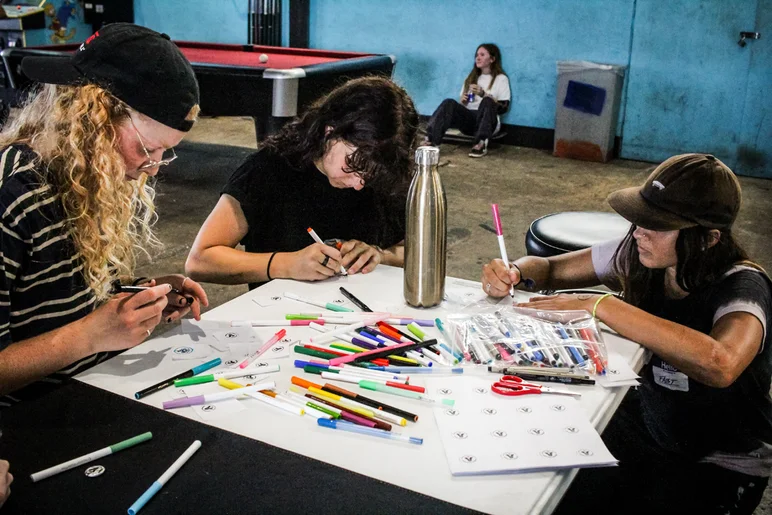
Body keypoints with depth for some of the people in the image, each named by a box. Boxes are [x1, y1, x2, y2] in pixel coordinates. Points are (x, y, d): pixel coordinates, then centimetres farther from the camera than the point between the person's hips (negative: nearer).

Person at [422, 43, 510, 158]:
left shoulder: (501, 79, 7)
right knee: (449, 103, -25)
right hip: (468, 119, 4)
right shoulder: (471, 77, 22)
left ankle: (481, 144, -41)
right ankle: (431, 139, -41)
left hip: (488, 123, -4)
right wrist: (463, 100, -1)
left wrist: (483, 94, -12)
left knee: (487, 101, -35)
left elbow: (504, 108, -4)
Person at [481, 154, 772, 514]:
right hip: (647, 422, 5)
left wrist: (599, 305, -43)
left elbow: (720, 365, -48)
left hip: (722, 466, -4)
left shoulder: (742, 286, -26)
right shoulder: (638, 255, -11)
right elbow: (550, 268, 2)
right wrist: (515, 272, -23)